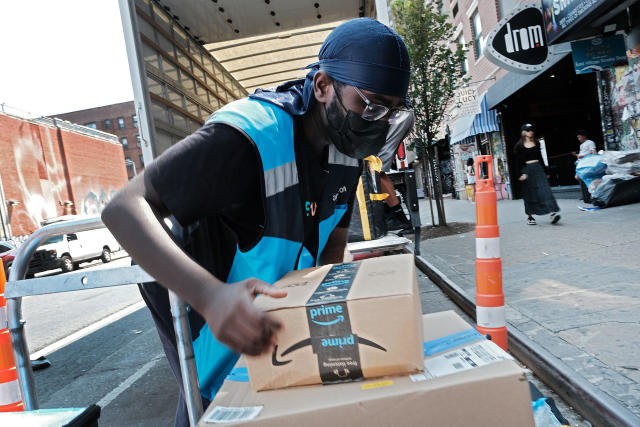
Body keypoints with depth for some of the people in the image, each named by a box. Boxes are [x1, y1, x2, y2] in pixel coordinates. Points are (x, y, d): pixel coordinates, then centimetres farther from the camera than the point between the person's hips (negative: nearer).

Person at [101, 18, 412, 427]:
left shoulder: (347, 148, -9)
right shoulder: (252, 135, -33)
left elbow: (334, 242, 1)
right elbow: (124, 208, -37)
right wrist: (211, 295, -52)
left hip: (270, 310, 7)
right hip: (204, 306, -7)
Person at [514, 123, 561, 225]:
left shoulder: (536, 143, 12)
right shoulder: (520, 146, -1)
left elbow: (540, 158, 17)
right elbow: (518, 162, -4)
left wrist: (545, 171, 16)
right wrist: (521, 174, -13)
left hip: (538, 168, 3)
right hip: (527, 170, -3)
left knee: (544, 190, -9)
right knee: (529, 193, 3)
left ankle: (552, 213, -17)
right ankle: (529, 216, 14)